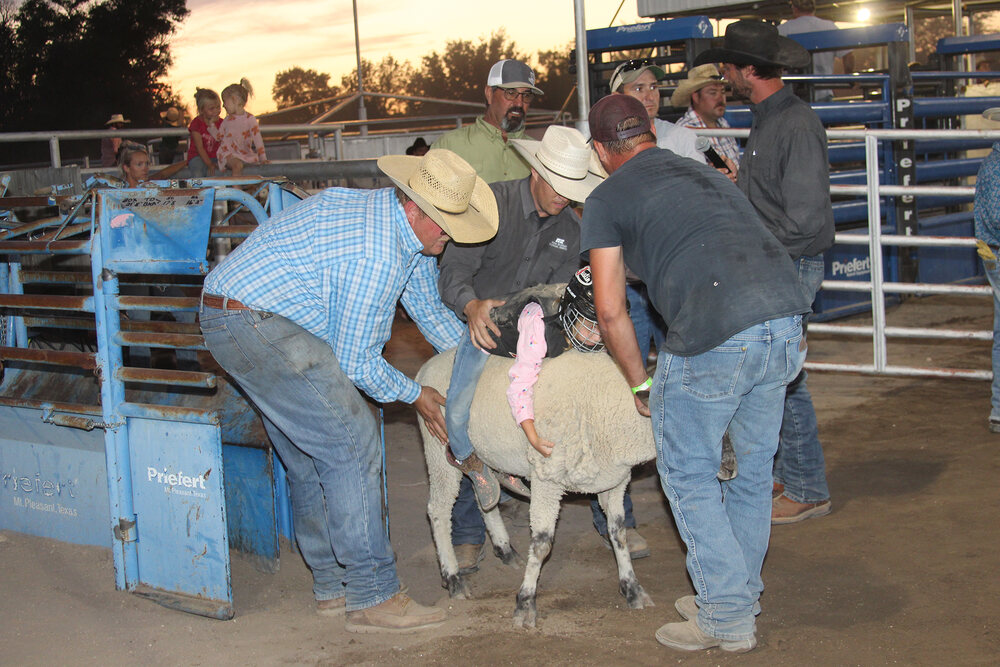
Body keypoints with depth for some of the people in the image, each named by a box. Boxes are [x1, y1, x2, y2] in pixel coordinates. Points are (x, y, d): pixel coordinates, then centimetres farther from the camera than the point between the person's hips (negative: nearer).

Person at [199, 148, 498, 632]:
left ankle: (332, 584, 25)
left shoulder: (408, 226, 7)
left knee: (312, 456, 15)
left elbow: (429, 309, 23)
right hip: (252, 323, -11)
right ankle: (371, 597, -8)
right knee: (351, 445, -12)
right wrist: (414, 395, -1)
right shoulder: (375, 254, -25)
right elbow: (355, 363, -16)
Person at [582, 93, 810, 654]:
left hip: (714, 336, -6)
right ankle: (741, 595, 35)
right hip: (787, 321, 6)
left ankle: (727, 618, 15)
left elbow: (610, 310, 6)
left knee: (689, 473, 12)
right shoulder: (711, 176, 28)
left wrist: (640, 382, 18)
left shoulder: (608, 198, 10)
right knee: (752, 466, 21)